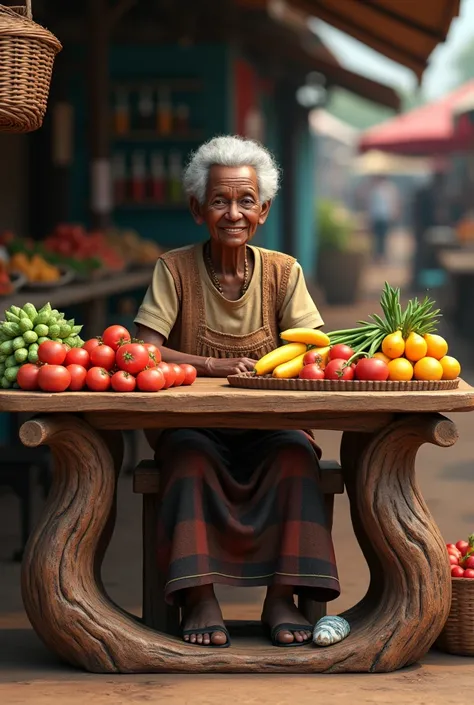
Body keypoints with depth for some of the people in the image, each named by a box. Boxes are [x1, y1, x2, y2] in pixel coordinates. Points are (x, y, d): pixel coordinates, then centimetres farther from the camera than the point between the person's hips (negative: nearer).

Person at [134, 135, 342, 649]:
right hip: (192, 426, -1)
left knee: (297, 452, -29)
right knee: (189, 454, -32)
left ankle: (282, 597, -26)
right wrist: (214, 366, -25)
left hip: (268, 428, 1)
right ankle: (199, 598, -30)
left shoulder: (283, 272, 4)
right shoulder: (174, 269, -1)